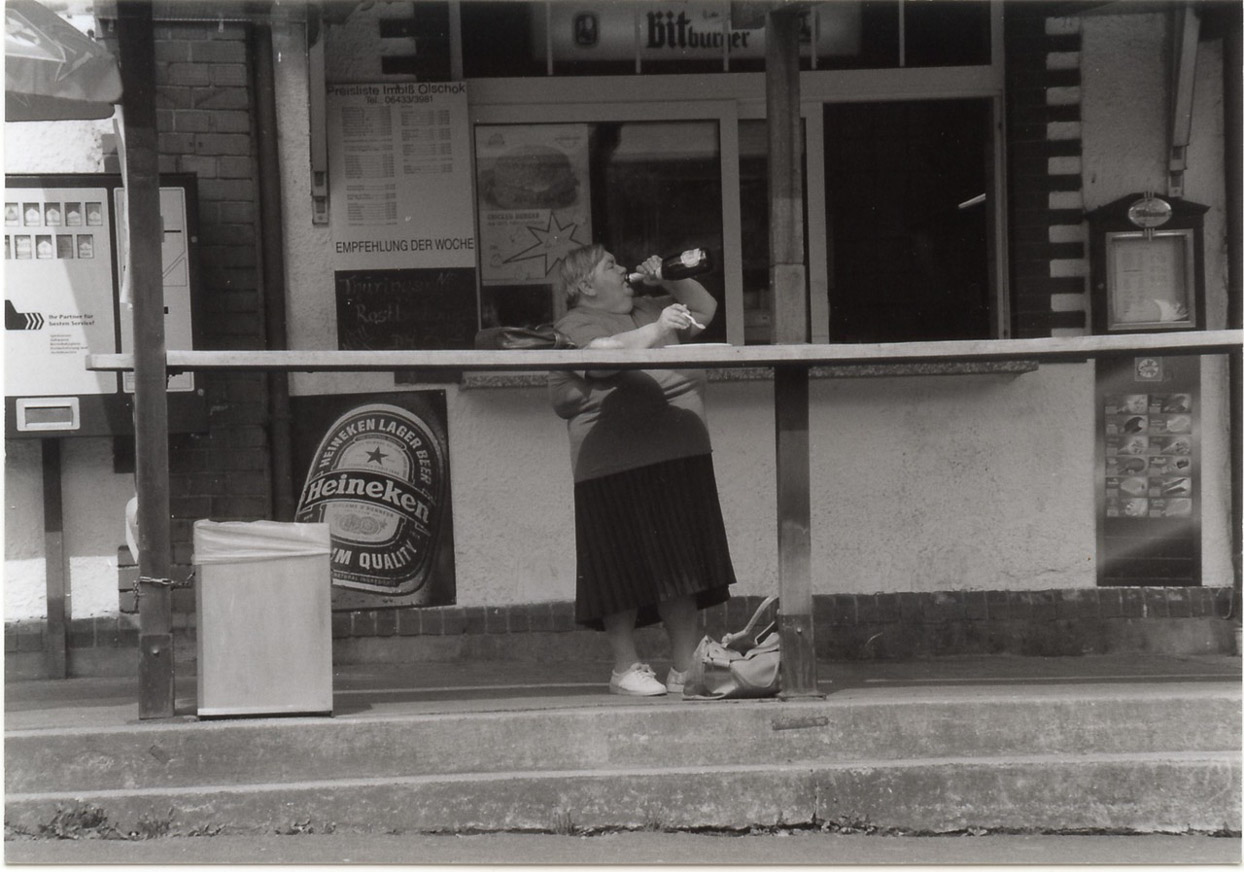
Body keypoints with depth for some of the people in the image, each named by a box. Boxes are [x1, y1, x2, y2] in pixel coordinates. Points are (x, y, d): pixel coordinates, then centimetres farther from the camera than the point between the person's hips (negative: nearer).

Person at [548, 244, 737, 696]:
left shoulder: (645, 310, 22)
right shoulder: (576, 325, -2)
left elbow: (704, 307, 32)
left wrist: (670, 280, 16)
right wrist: (658, 329, -32)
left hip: (680, 458, 7)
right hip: (618, 469, -7)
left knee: (683, 573, 6)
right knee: (625, 571, -3)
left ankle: (685, 667, 10)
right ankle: (626, 668, 6)